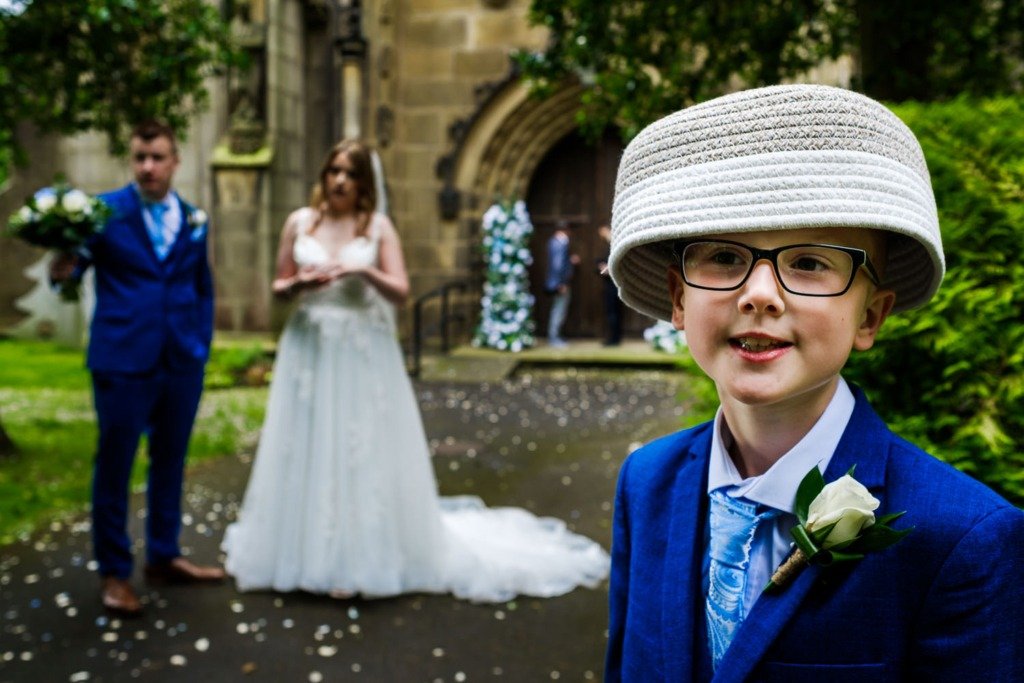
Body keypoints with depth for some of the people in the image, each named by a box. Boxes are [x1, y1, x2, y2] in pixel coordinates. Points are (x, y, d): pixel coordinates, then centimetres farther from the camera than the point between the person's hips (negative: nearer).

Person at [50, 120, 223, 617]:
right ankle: (114, 572, 19)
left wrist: (203, 344, 9)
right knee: (114, 466, 5)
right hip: (123, 361, -4)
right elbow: (73, 263, -10)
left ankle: (164, 557, 30)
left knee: (170, 462, 15)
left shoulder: (194, 219, 8)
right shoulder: (103, 210, -4)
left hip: (183, 363, 4)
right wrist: (63, 270, -32)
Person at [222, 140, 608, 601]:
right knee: (308, 451, 5)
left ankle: (359, 556, 9)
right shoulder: (300, 221, 7)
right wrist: (298, 284, -10)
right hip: (309, 350, 2)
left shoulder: (378, 227, 1)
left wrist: (364, 271, -19)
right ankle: (308, 551, 17)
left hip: (363, 354, -2)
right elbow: (279, 285, 11)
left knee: (361, 453, 0)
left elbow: (401, 292, -3)